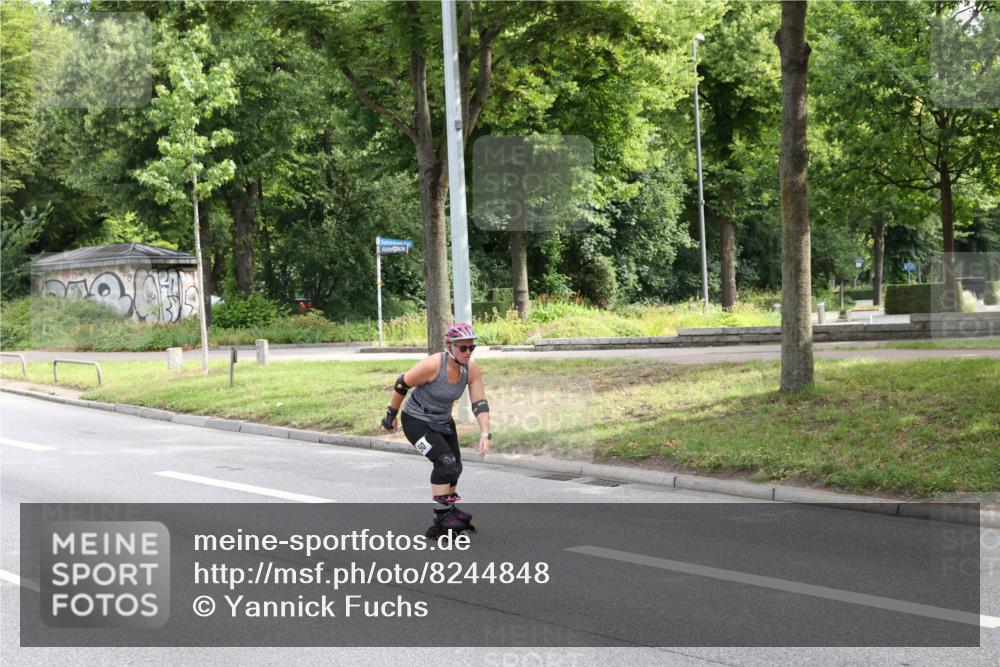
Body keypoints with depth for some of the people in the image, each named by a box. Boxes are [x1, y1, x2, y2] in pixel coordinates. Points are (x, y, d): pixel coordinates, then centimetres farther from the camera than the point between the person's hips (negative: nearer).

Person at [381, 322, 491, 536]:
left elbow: (480, 404, -11)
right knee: (445, 461, -21)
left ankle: (448, 510, 34)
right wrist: (391, 415, -8)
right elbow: (402, 385, -18)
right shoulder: (432, 365, -30)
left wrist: (485, 433, -24)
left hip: (443, 421, 7)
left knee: (455, 467, 13)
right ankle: (441, 516, -12)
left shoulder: (472, 370, -14)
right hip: (416, 420, -7)